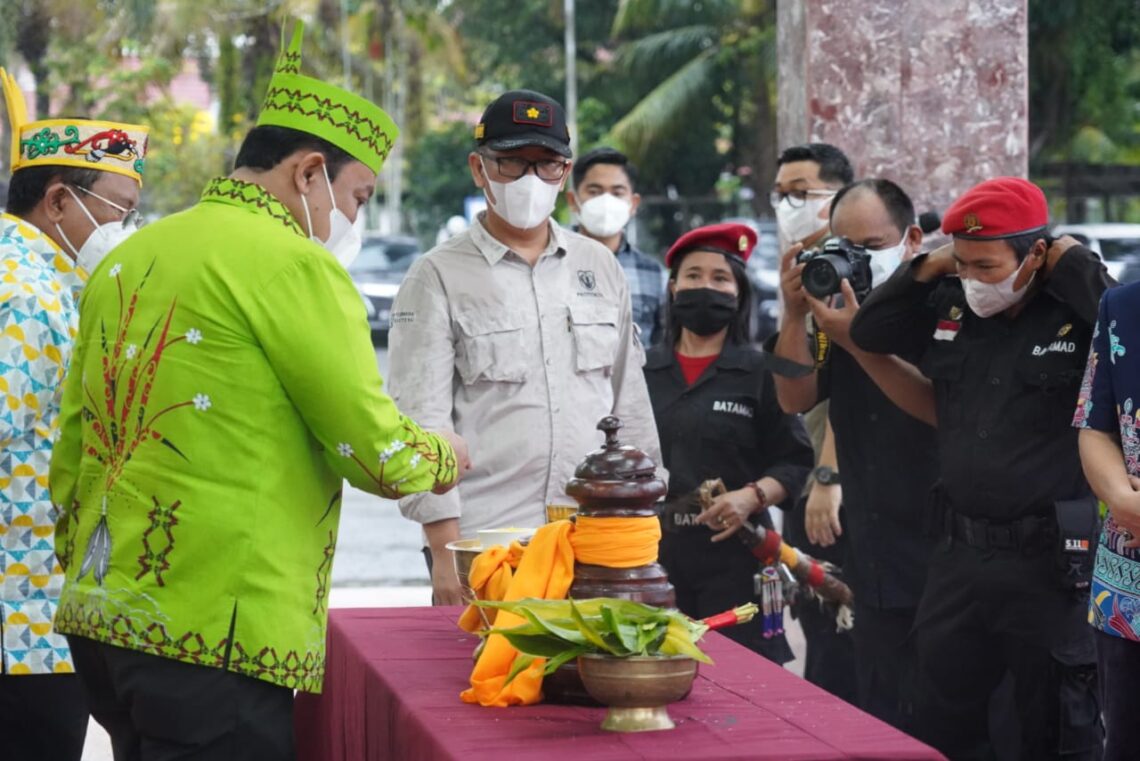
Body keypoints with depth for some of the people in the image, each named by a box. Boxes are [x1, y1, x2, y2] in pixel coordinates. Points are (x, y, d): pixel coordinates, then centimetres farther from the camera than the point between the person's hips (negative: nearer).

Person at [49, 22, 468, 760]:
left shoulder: (129, 258, 13)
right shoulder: (293, 265, -10)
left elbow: (72, 455, 17)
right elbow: (379, 454, -8)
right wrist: (444, 457, 12)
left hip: (103, 620, 8)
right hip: (215, 638, -8)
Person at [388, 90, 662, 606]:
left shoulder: (600, 268, 14)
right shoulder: (437, 278, 1)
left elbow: (630, 404, 18)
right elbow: (423, 419, -5)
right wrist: (444, 552, -11)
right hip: (485, 542, -4)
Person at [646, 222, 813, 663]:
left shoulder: (760, 372, 6)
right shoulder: (644, 371, 14)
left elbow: (794, 461, 2)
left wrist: (752, 497, -14)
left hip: (734, 557, -2)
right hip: (652, 555, 2)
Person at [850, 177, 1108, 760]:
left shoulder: (1075, 310, -10)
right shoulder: (949, 307, 6)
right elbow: (866, 332, 11)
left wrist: (1074, 263, -19)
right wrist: (931, 268, 0)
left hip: (1050, 561, -6)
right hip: (959, 556, 6)